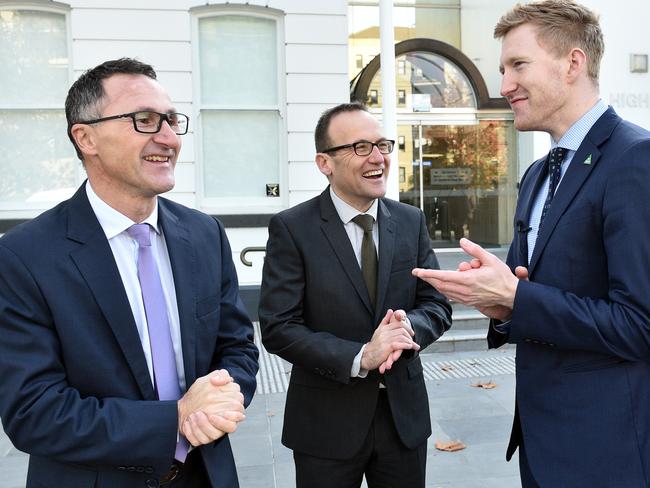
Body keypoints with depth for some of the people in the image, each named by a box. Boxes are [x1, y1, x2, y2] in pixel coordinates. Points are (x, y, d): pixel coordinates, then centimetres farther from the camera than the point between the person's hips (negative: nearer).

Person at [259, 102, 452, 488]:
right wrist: (359, 358, -25)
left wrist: (408, 325, -19)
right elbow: (278, 328, -15)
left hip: (404, 413, 4)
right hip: (327, 422, -3)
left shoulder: (411, 221, 1)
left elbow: (438, 305, 3)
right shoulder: (292, 228, -11)